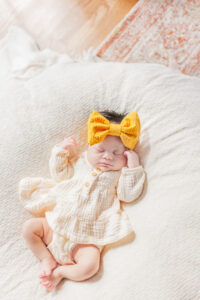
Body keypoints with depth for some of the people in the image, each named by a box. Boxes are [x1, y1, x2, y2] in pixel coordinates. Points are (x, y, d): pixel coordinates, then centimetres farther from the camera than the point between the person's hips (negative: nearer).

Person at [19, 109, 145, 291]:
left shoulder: (119, 173, 2)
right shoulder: (79, 162, 9)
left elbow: (129, 195, -8)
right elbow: (59, 175, 14)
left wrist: (133, 168, -15)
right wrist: (61, 152, 4)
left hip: (85, 238, -3)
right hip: (57, 223, 4)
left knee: (90, 266, -23)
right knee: (29, 227, -5)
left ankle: (60, 272, 3)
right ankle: (46, 258, 8)